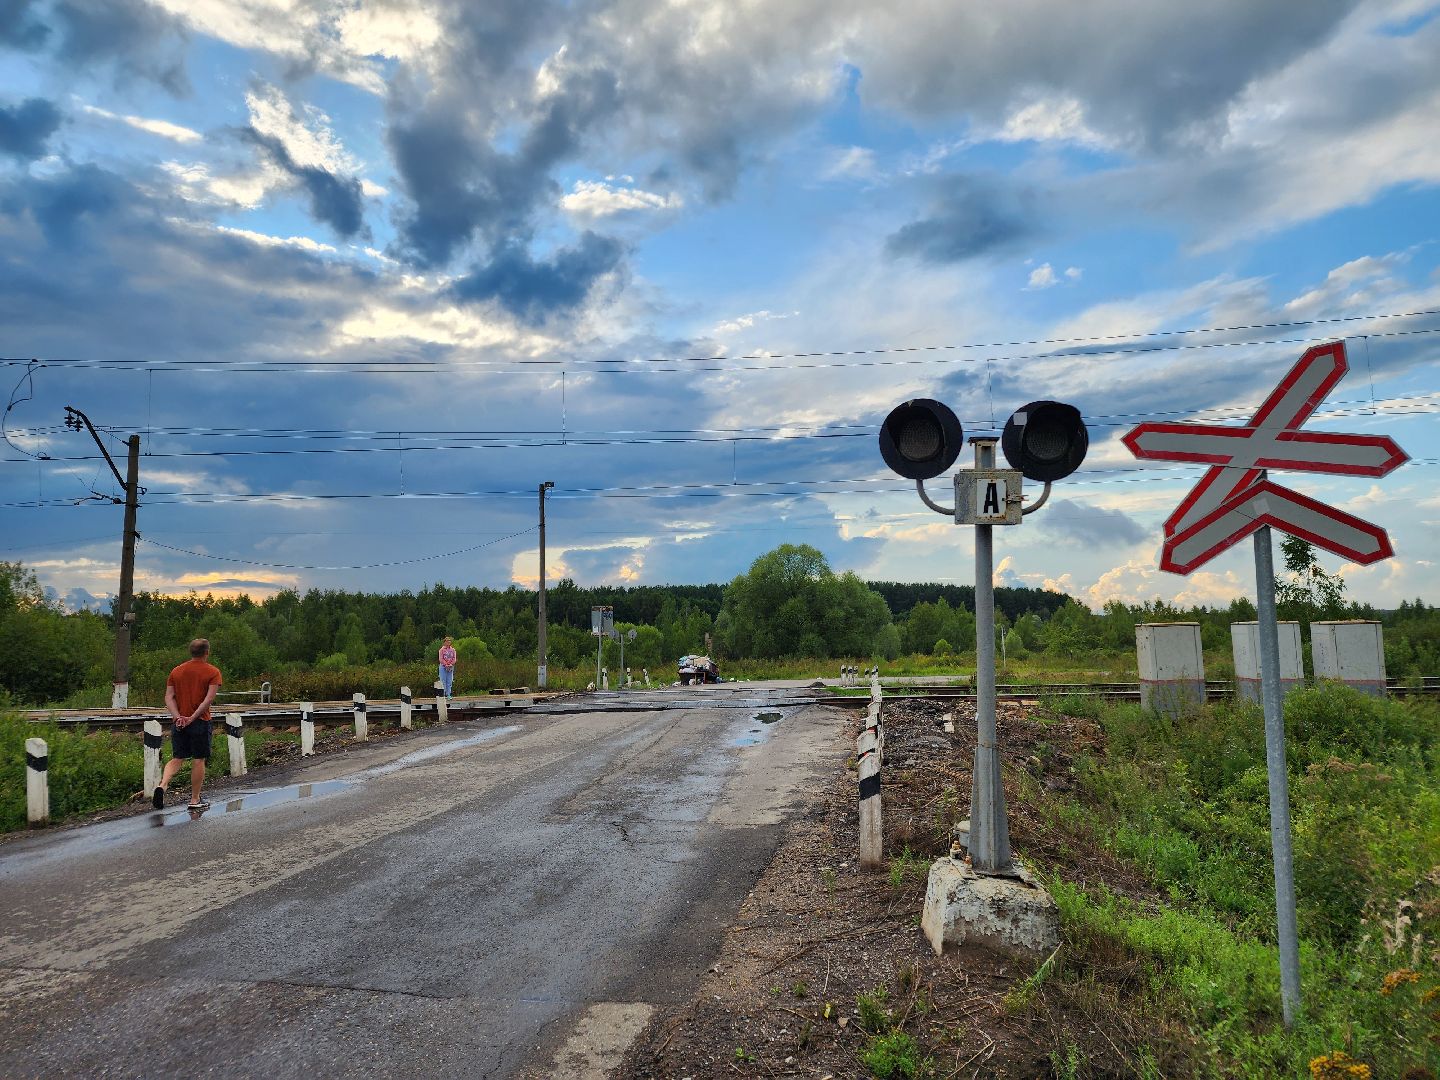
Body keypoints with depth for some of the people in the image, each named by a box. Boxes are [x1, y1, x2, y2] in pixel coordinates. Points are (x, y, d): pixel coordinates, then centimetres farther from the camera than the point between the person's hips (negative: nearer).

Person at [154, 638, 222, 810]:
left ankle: (162, 785, -13)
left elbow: (169, 697, 1)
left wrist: (178, 717, -7)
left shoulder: (176, 671, 10)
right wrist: (193, 717, -15)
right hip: (200, 722, -4)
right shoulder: (213, 672, -4)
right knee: (198, 760, 5)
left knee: (176, 759, 12)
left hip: (179, 722, 4)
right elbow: (209, 698, -15)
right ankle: (195, 800, 9)